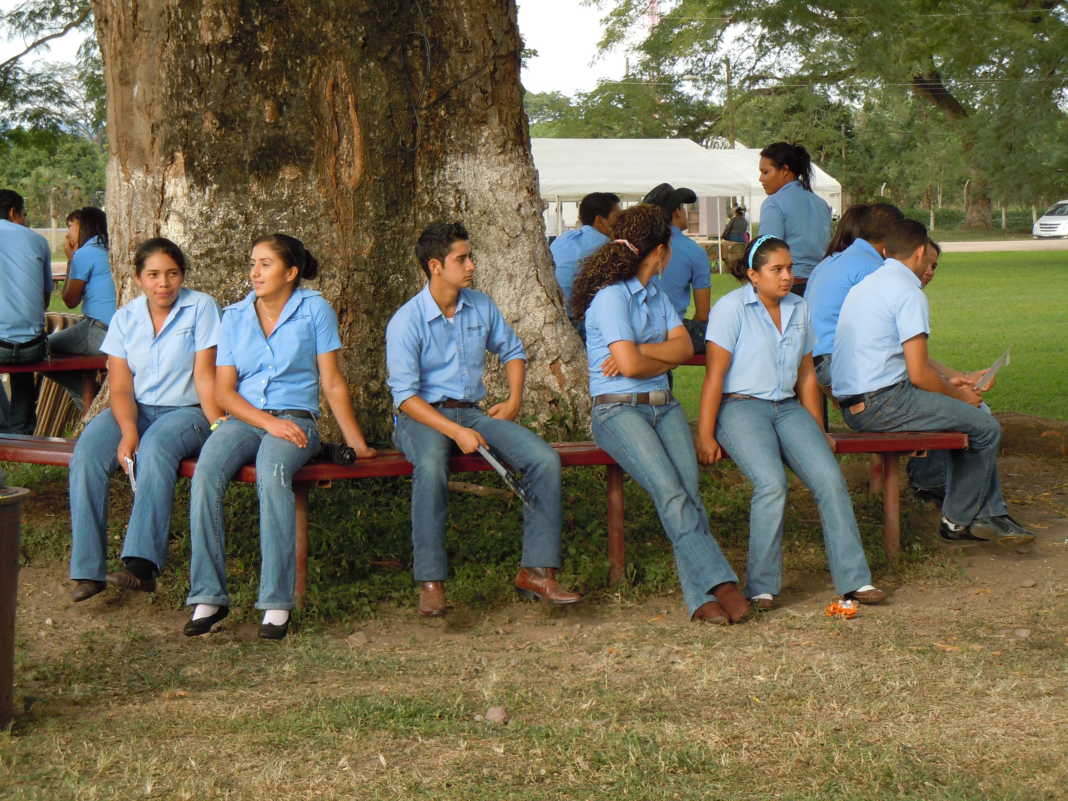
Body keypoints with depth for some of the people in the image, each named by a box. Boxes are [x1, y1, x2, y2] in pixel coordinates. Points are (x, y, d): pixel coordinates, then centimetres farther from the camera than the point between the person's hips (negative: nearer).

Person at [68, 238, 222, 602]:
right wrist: (128, 432, -19)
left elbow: (205, 376, -7)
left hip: (185, 410, -3)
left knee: (155, 448, -37)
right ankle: (87, 569, -25)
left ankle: (142, 564, -41)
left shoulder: (201, 308, -2)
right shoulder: (125, 319, 7)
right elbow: (120, 386, -1)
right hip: (135, 411, 3)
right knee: (87, 454, -26)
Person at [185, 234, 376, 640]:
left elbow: (332, 384, 6)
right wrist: (267, 421, -10)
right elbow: (224, 391, 6)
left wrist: (356, 443, 2)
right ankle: (207, 597, -26)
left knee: (272, 474, -37)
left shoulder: (314, 310, 6)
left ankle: (277, 601, -34)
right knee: (205, 475, -30)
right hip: (243, 419, 3)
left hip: (295, 418, -3)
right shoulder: (235, 317, 13)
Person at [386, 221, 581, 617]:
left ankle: (536, 570, -13)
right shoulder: (406, 321, -10)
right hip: (422, 416, -5)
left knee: (545, 459, -18)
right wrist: (456, 432, -25)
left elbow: (512, 350, 25)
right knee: (431, 468, -41)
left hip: (472, 410, 5)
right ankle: (430, 582, -34)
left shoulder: (481, 307, 7)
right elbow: (406, 396, -15)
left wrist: (514, 399, 8)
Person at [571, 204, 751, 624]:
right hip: (618, 410, -7)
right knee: (670, 490, -26)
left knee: (688, 489, -18)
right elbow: (630, 365, -16)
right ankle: (720, 584, -30)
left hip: (663, 406, 7)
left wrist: (640, 352, -9)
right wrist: (664, 358, 4)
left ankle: (700, 597, -27)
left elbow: (685, 346, 8)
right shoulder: (610, 296, -8)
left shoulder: (655, 292, 19)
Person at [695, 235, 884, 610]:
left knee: (830, 479, -18)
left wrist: (818, 432, 20)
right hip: (741, 407, -5)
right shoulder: (731, 308, -2)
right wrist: (705, 435, -12)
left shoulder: (799, 309, 16)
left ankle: (854, 579, -13)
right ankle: (761, 587, -19)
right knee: (772, 484, -29)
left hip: (788, 408, 5)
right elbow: (715, 374, -7)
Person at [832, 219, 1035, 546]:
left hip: (852, 406, 10)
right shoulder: (909, 293, -12)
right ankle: (957, 521, 12)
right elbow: (918, 374, -16)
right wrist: (958, 395, 2)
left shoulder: (866, 285, 18)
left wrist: (947, 382, 28)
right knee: (986, 428, -3)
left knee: (968, 415, 22)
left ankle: (991, 513, 22)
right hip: (883, 404, -10)